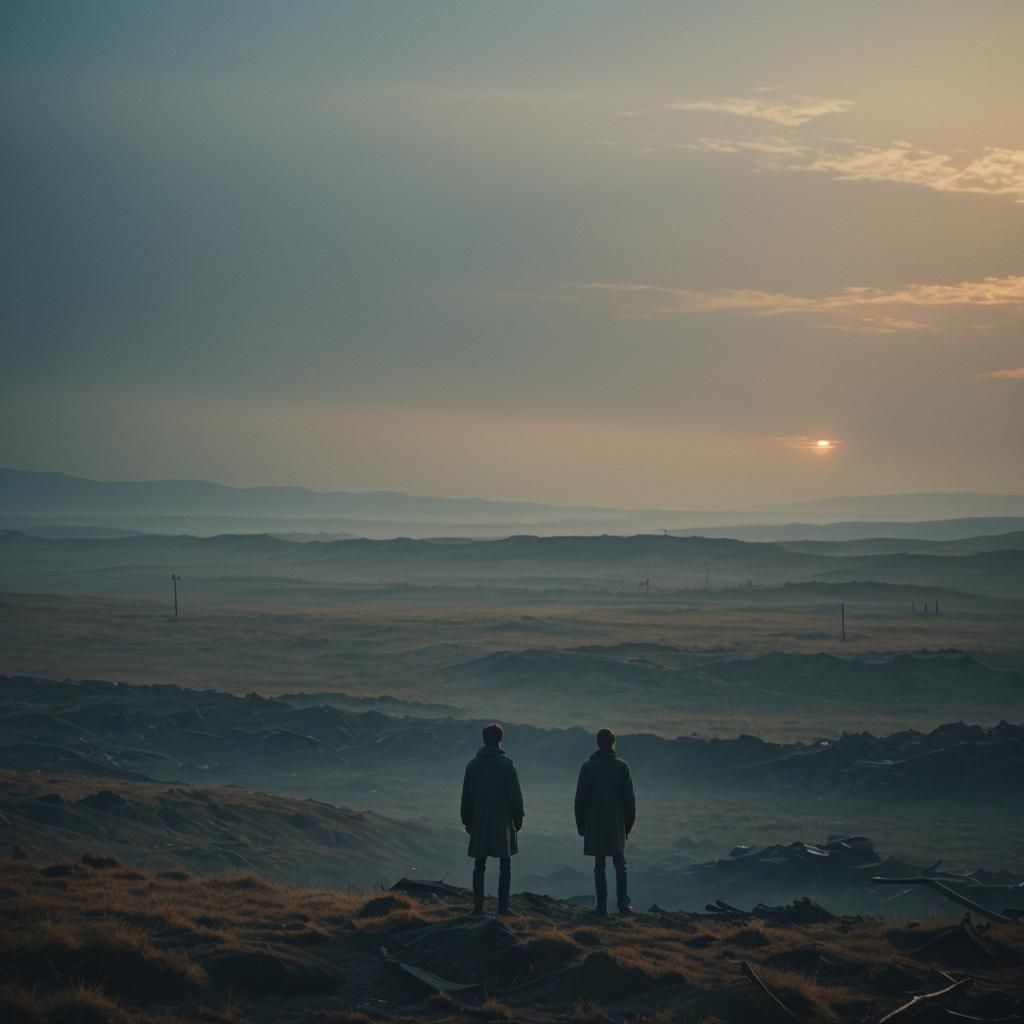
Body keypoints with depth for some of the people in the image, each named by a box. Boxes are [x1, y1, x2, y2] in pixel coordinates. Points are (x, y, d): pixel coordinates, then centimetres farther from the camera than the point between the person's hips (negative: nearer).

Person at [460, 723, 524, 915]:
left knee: (479, 866, 9)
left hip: (479, 822, 3)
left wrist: (467, 820, 15)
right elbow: (515, 795, -8)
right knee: (505, 865, 3)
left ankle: (478, 906, 6)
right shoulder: (507, 764, -7)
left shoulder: (473, 765, 3)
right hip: (503, 821, -3)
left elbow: (466, 796, 6)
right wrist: (518, 819, 3)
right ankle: (503, 906, -2)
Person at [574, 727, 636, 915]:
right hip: (617, 824, 0)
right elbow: (630, 798, -1)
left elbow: (581, 798, -1)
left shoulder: (588, 767, -1)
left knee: (599, 866, 5)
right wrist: (629, 823, 8)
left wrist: (581, 824, 7)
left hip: (595, 824, 0)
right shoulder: (622, 766, -2)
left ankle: (602, 905, 2)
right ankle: (623, 904, 2)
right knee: (620, 866, 8)